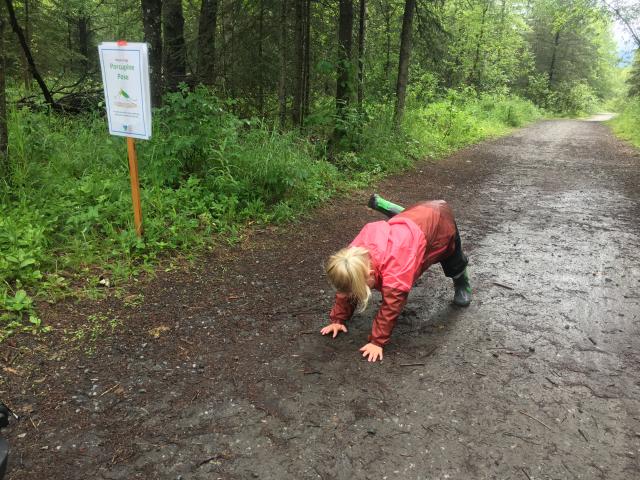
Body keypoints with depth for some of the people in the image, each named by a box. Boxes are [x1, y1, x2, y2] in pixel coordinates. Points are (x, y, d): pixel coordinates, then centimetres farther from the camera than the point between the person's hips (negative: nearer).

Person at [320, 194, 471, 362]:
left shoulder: (394, 270, -45)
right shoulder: (355, 253, -24)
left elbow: (391, 306, -37)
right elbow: (346, 287, -10)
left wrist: (377, 342, -32)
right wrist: (337, 319, -9)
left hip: (441, 221, -5)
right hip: (416, 216, 5)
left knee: (453, 265, 20)